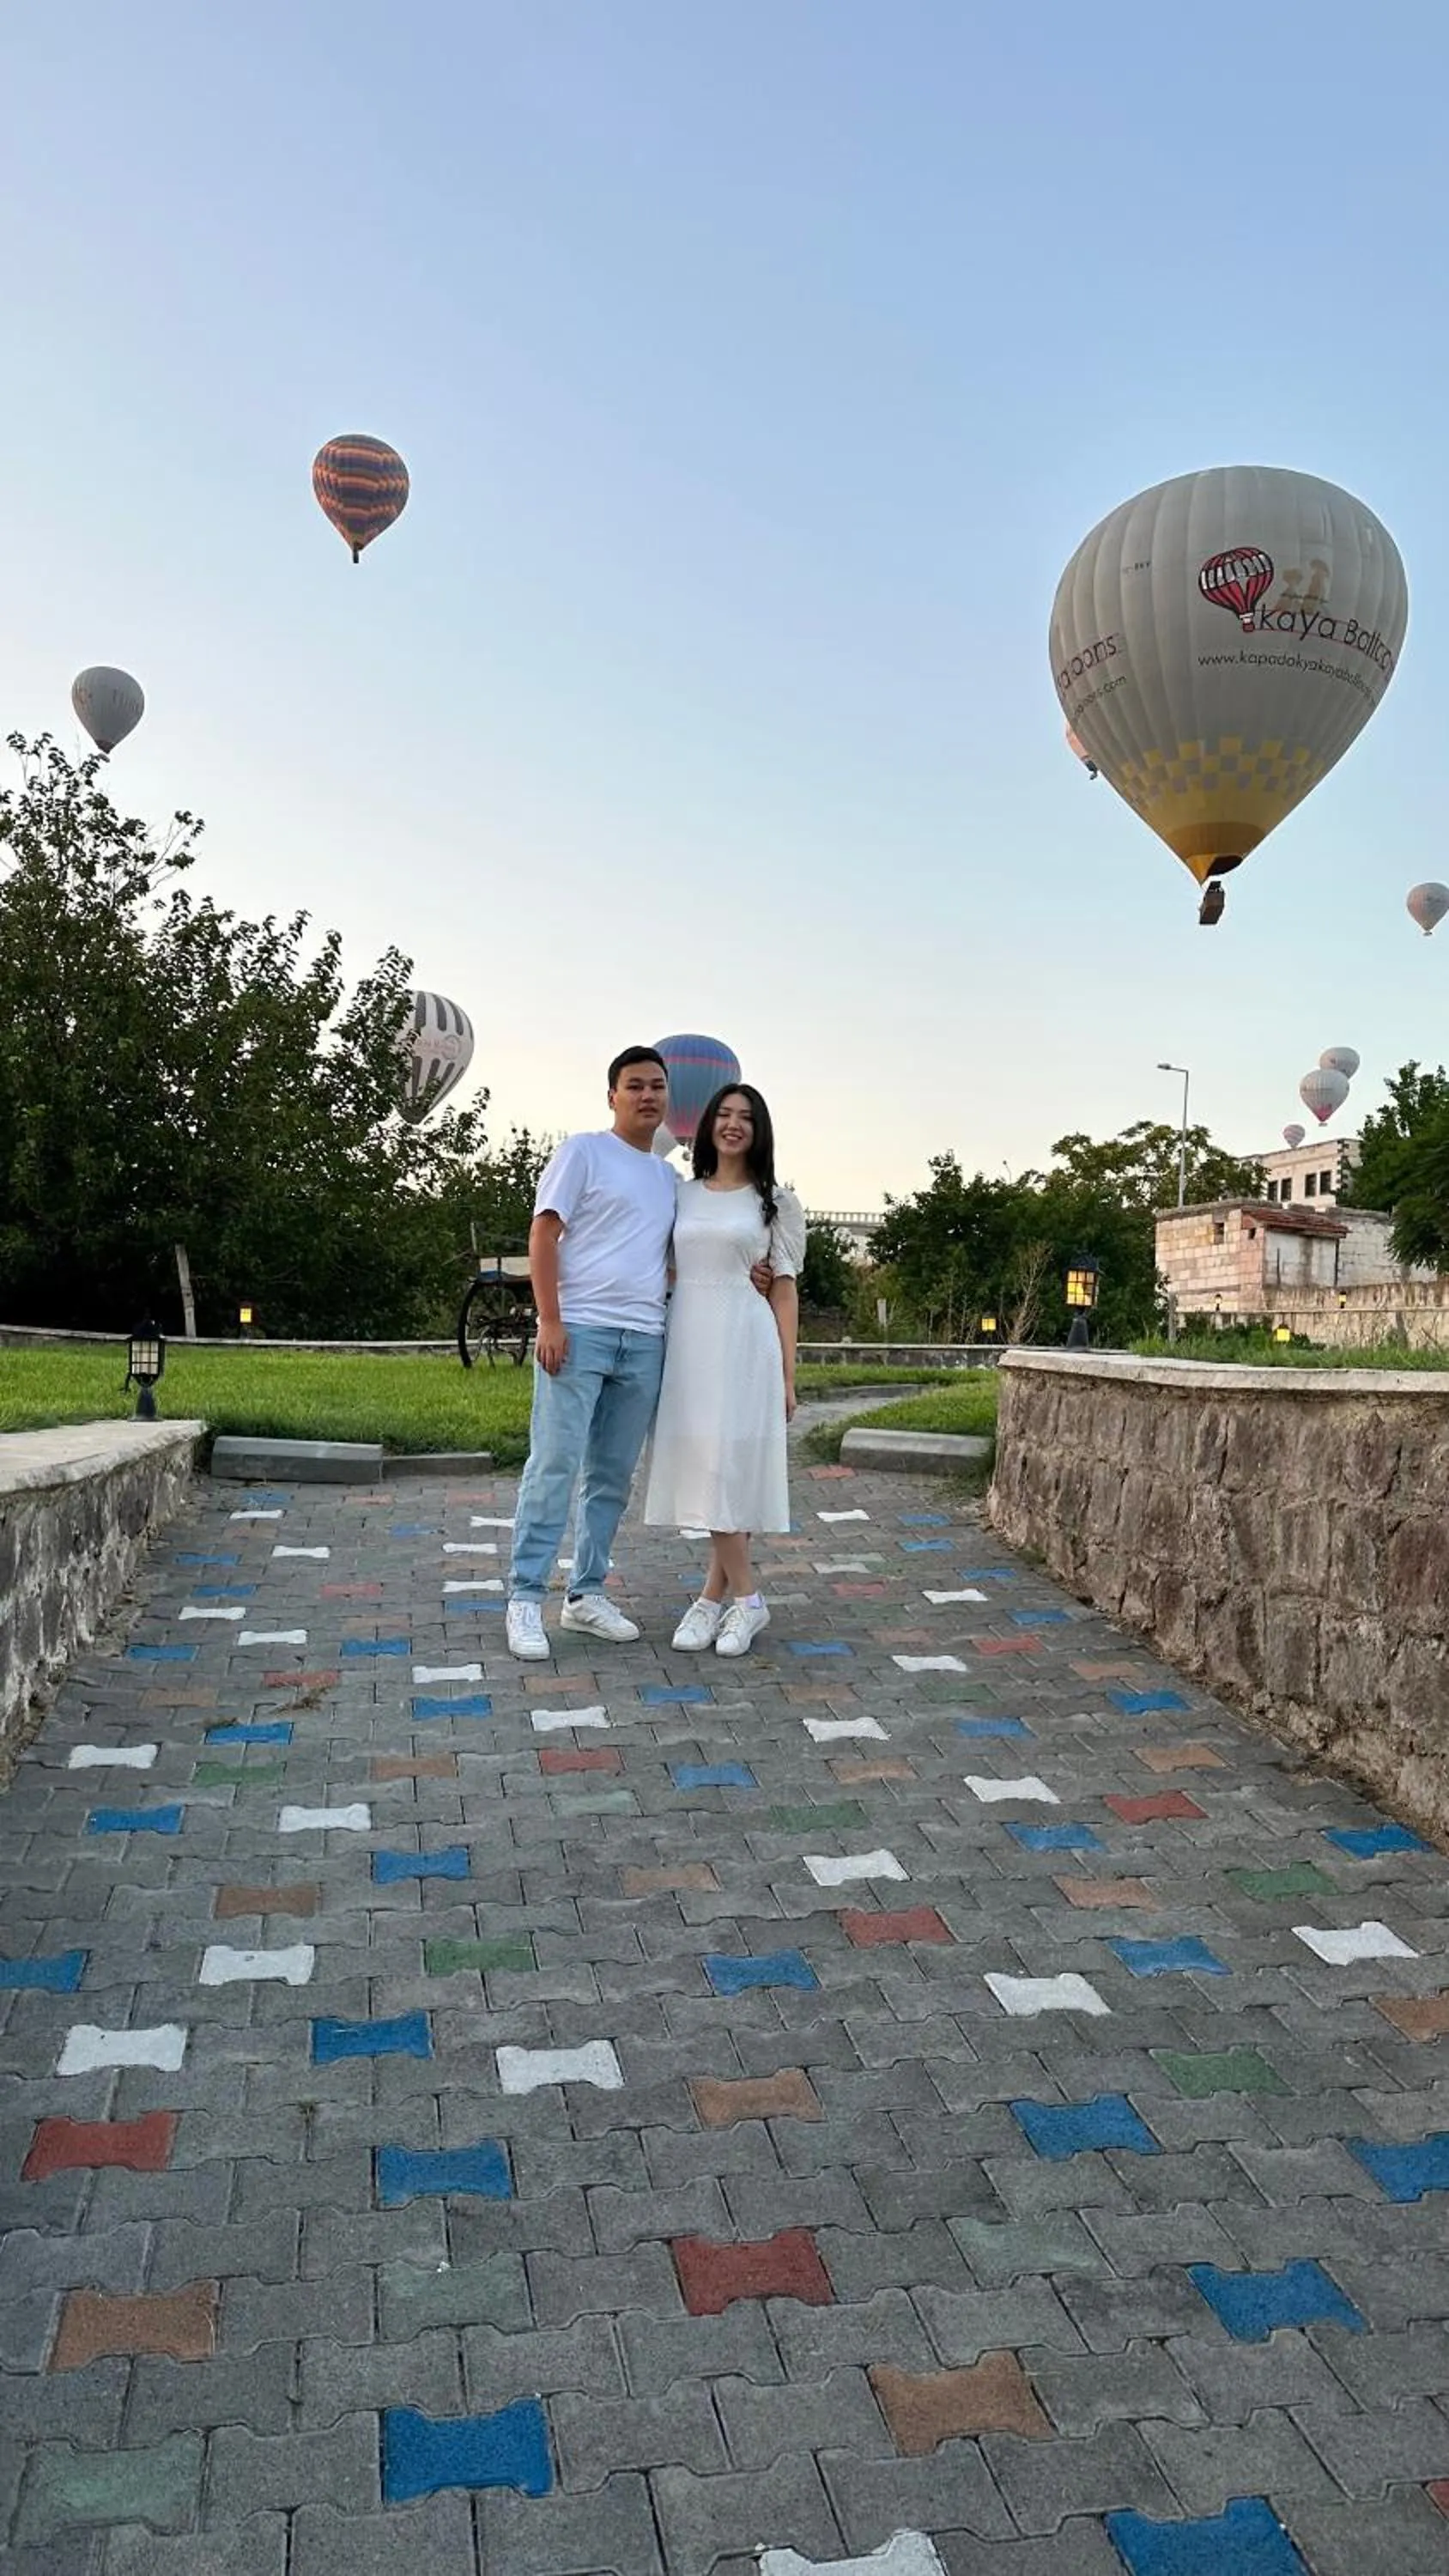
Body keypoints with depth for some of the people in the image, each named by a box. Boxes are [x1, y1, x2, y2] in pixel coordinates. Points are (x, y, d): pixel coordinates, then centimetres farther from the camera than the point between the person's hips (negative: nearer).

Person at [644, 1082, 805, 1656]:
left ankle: (717, 1595, 4)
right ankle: (740, 1597, 11)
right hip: (686, 1339, 4)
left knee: (727, 1464, -7)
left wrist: (787, 1375, -2)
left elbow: (784, 1289, 3)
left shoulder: (775, 1201, 5)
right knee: (700, 1466, 2)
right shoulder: (683, 1195, 14)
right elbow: (669, 1271, 16)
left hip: (744, 1341, -4)